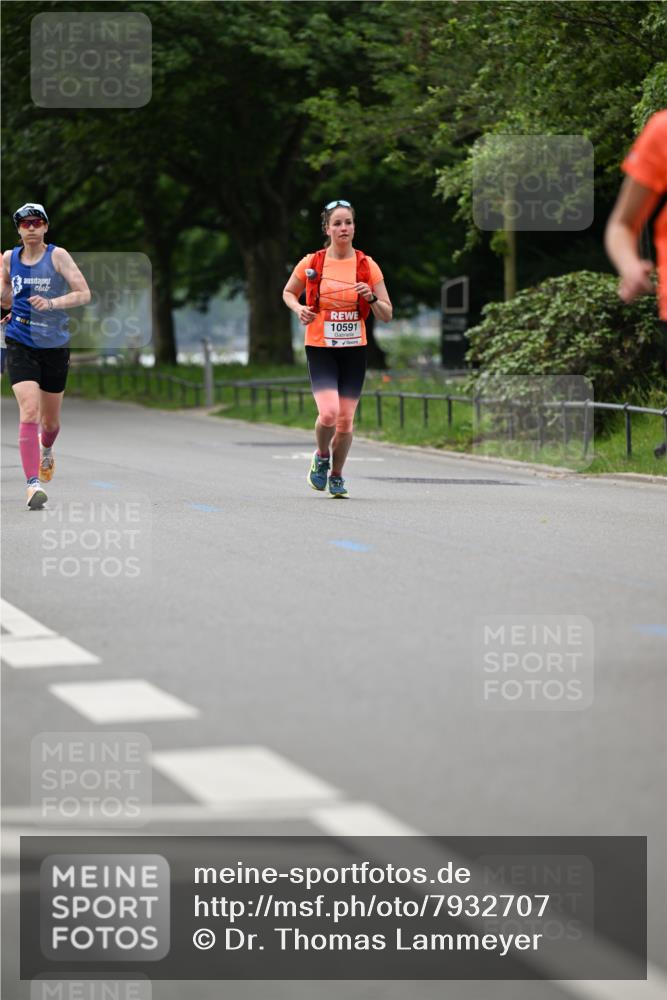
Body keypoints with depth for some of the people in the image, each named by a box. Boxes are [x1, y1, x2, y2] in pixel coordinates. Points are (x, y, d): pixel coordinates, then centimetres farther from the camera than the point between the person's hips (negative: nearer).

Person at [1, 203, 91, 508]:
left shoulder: (57, 256, -6)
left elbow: (84, 293, -11)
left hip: (55, 346, 0)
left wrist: (52, 303, -25)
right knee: (29, 411, -19)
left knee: (50, 419, 14)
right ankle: (33, 484, -22)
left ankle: (46, 450, 51)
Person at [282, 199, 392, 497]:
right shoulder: (311, 263, -3)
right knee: (329, 413, -19)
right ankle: (321, 456, 12)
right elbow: (288, 293, 15)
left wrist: (372, 298, -18)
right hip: (320, 349, -2)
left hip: (354, 349, 2)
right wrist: (299, 309, -6)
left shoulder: (367, 266, 0)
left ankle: (337, 475, 27)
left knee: (346, 419, 4)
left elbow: (387, 315, 3)